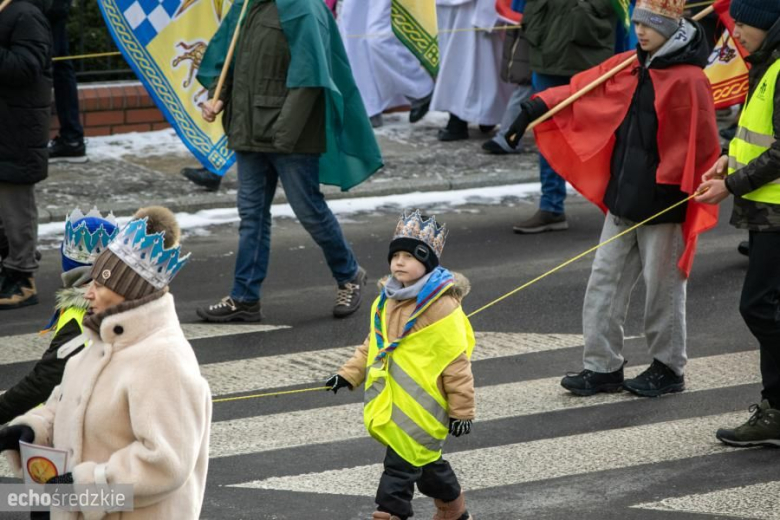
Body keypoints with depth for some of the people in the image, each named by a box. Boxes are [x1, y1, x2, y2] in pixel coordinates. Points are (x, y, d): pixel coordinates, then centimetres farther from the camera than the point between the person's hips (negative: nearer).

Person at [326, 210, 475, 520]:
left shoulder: (441, 306, -15)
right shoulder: (386, 301, 10)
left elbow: (456, 360, -13)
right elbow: (372, 346, 22)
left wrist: (462, 410, -11)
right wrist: (348, 375, 10)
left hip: (421, 404, -8)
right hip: (390, 400, 8)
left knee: (401, 463, -9)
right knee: (424, 459, 20)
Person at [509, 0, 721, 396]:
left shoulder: (687, 79, -15)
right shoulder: (628, 68, 7)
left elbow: (701, 143, -15)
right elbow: (583, 89, 6)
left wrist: (673, 185, -16)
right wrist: (538, 106, -7)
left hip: (663, 203, -7)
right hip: (624, 198, 7)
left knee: (663, 285, 5)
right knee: (605, 279, 8)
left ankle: (669, 368, 21)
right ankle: (602, 367, 15)